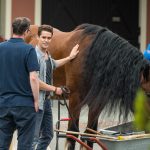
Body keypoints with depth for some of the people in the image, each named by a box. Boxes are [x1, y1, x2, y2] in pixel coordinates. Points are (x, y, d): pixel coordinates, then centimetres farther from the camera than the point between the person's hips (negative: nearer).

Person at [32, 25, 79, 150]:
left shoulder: (47, 55, 12)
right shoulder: (35, 56, -18)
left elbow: (54, 64, 37)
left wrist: (70, 57, 38)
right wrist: (54, 89, -14)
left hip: (46, 100, 10)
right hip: (37, 101, -10)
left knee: (48, 135, 17)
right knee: (34, 138, -10)